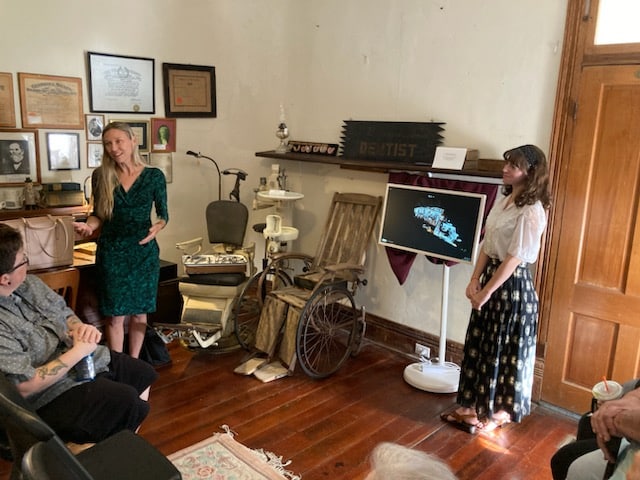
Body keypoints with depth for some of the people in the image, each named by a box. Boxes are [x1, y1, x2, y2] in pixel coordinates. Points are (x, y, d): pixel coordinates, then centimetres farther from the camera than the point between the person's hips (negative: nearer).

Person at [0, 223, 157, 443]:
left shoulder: (29, 283, -3)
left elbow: (63, 311, 10)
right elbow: (24, 387, -29)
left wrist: (81, 328, -13)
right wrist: (78, 351, -26)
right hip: (50, 393, -9)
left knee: (145, 374, 12)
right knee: (127, 400, -20)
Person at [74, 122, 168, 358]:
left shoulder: (154, 175, -4)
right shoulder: (101, 175, -1)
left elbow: (163, 213, 2)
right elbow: (98, 214, 6)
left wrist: (157, 227, -19)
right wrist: (89, 226, -14)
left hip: (144, 251, 0)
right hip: (111, 251, 0)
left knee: (139, 311, 10)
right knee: (115, 315, 4)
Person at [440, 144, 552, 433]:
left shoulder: (531, 211, -19)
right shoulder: (503, 200, 8)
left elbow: (514, 258, -20)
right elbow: (487, 245, 8)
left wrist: (486, 292, -17)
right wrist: (475, 280, 1)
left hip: (513, 284, -8)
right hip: (491, 276, 8)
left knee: (506, 349, 6)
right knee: (481, 343, 15)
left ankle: (502, 411, 24)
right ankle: (476, 403, 31)